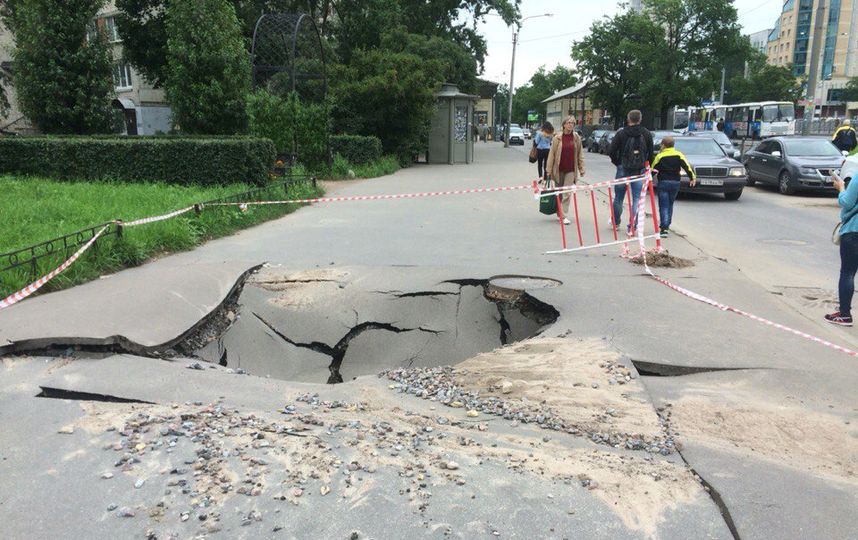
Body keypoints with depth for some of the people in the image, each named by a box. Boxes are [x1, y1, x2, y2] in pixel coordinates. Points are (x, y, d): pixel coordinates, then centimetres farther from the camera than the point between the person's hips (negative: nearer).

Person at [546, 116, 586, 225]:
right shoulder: (557, 138, -3)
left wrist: (581, 169, 4)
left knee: (567, 193, -6)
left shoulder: (577, 138, 3)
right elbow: (552, 154, -1)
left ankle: (564, 216, -4)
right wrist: (549, 170, -4)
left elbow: (580, 154, 7)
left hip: (571, 170, 0)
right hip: (559, 169, 0)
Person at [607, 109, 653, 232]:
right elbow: (651, 152, 3)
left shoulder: (621, 133, -5)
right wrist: (645, 164, 16)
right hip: (640, 171, 1)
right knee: (637, 199, 2)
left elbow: (611, 151, -8)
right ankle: (632, 227, -3)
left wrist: (617, 162, 7)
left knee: (618, 198, 14)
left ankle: (616, 222, 28)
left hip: (623, 170, 0)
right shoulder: (647, 134, 1)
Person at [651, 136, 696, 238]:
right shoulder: (679, 155, 3)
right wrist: (693, 177, 4)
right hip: (675, 183, 4)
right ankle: (666, 225, 28)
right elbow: (687, 166, -1)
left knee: (664, 206, -4)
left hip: (663, 183, -4)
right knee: (670, 205, 19)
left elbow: (652, 169, -3)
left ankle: (664, 228, -16)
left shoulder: (660, 156, -6)